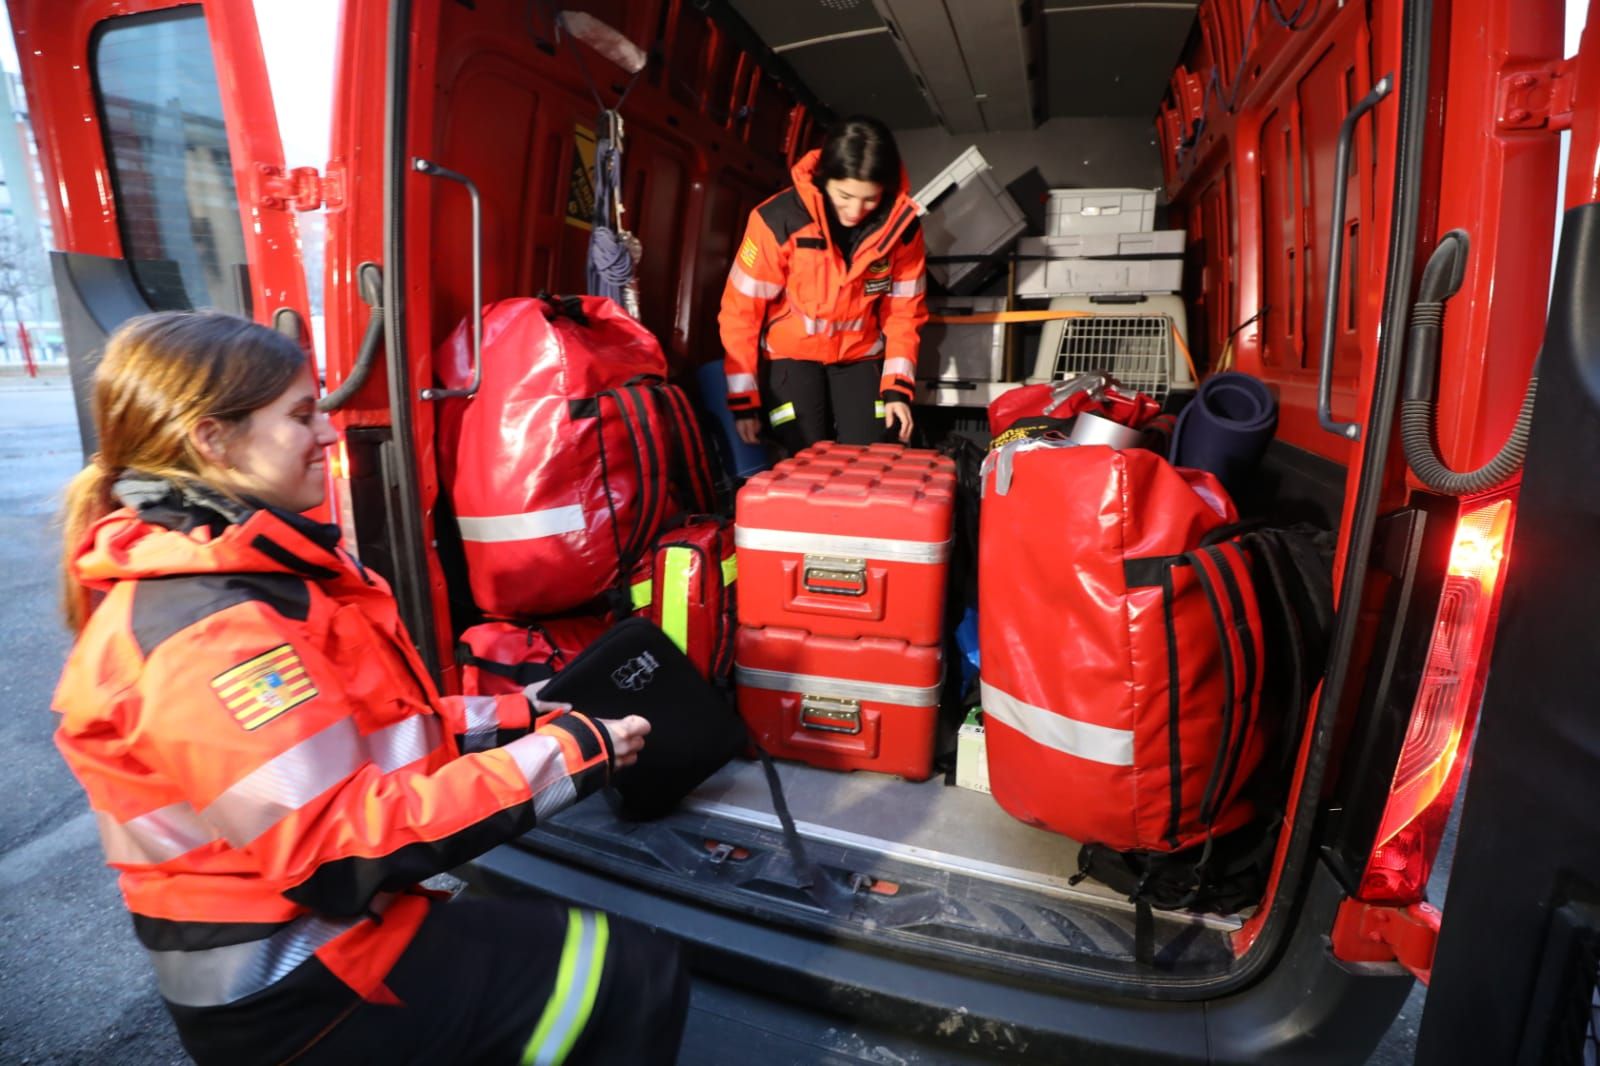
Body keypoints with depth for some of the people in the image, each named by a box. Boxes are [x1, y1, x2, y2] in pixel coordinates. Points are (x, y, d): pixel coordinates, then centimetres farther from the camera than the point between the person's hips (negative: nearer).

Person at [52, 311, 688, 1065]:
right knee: (637, 979, -6)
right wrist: (562, 758, -25)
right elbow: (346, 848, -29)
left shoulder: (239, 571, 4)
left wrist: (510, 719, 2)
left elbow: (359, 728, 9)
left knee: (607, 945, 18)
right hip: (299, 990, -9)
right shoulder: (206, 635, -27)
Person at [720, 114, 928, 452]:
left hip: (860, 355, 3)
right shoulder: (779, 220, -24)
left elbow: (903, 311, -2)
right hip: (790, 353, -2)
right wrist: (743, 399, -14)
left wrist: (898, 387, -10)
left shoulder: (902, 225, -14)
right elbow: (741, 311, -17)